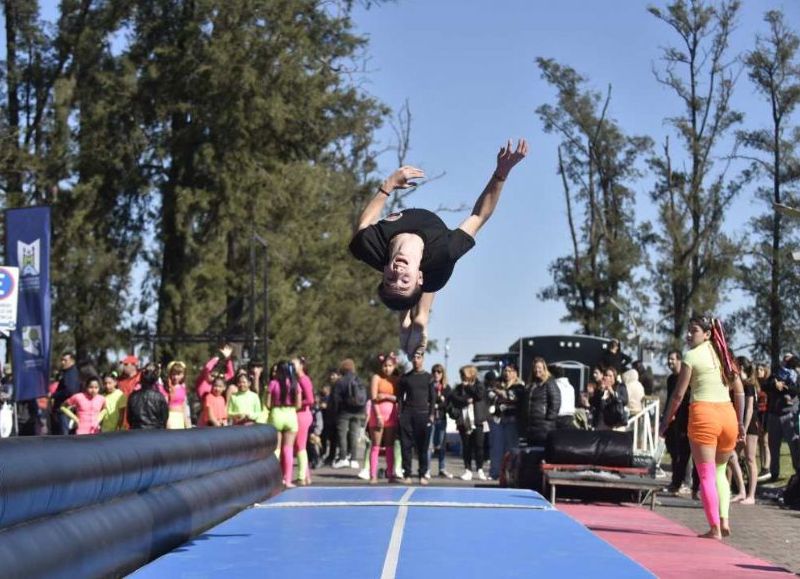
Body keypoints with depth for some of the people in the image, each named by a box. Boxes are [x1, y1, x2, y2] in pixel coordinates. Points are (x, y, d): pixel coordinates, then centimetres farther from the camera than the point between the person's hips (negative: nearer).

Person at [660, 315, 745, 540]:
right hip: (728, 414, 5)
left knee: (706, 474, -1)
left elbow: (679, 394, -4)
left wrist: (666, 421, 5)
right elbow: (740, 390, 14)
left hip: (703, 414, -5)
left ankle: (714, 528, -5)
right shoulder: (723, 354, 16)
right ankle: (724, 519, 4)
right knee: (719, 471, 19)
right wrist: (740, 423, 18)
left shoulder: (692, 355, -1)